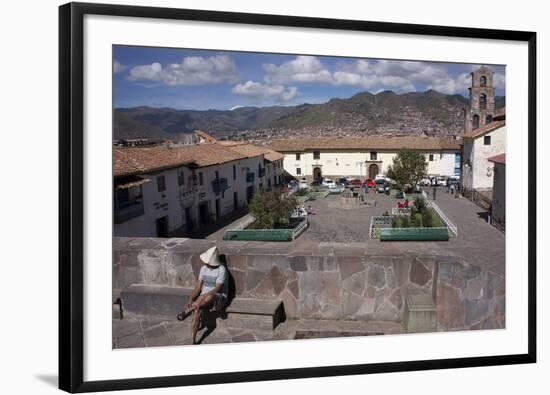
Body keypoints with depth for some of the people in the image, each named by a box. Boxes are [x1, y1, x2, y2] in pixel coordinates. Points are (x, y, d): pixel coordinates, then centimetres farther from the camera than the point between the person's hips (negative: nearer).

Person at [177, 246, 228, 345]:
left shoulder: (221, 270, -16)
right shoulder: (203, 268, 4)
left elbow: (217, 289, -22)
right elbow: (198, 287, 4)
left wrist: (200, 298, -28)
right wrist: (191, 299, -12)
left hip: (219, 299, -5)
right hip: (205, 297, 5)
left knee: (209, 297, -42)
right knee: (197, 311, -29)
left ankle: (188, 311, -21)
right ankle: (193, 341, -28)